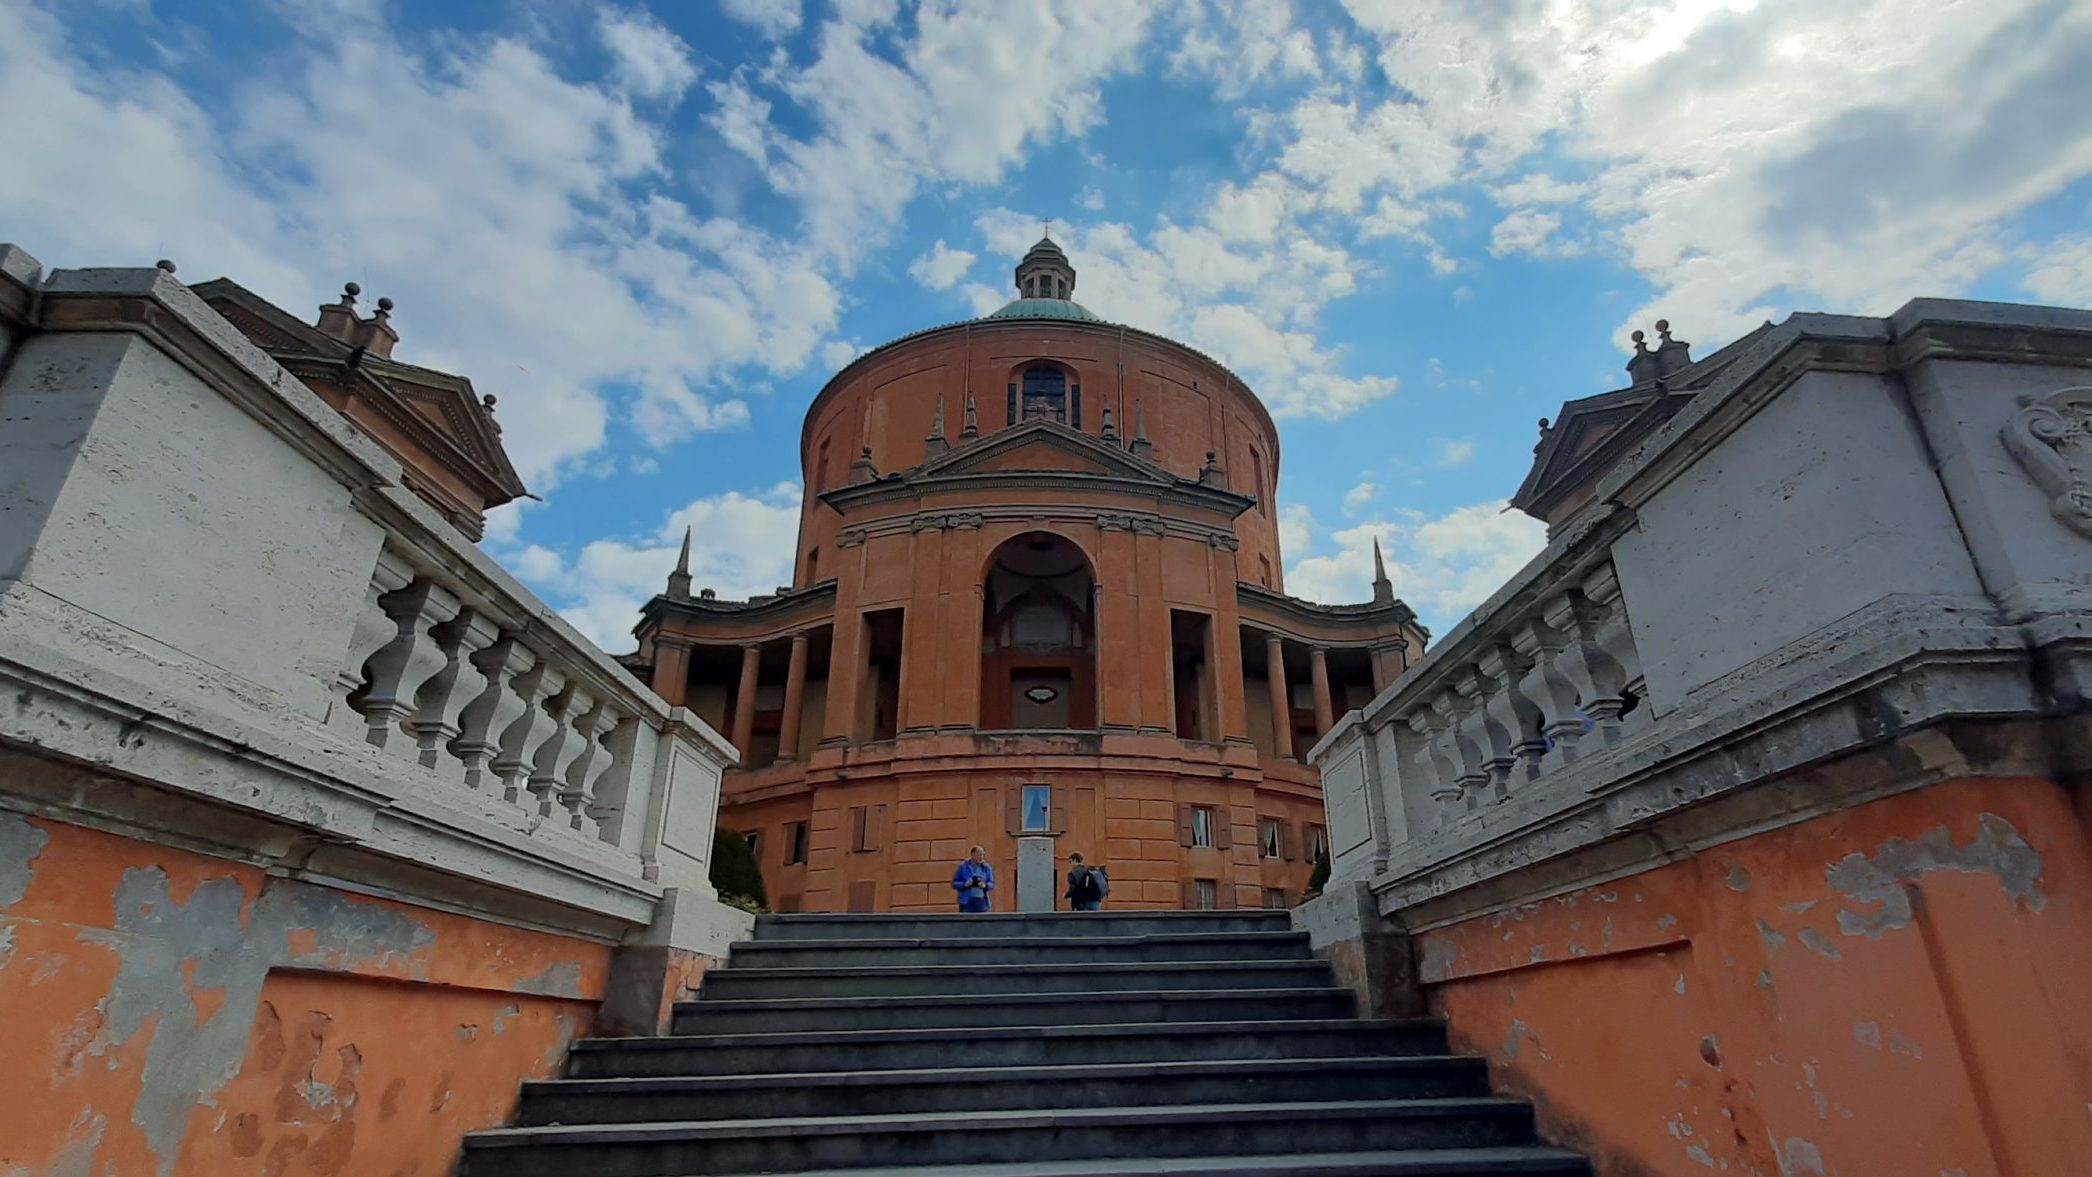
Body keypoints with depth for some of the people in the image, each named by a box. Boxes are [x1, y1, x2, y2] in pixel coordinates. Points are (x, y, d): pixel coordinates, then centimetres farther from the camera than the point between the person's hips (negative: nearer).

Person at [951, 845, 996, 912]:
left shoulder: (986, 868, 7)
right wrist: (965, 884, -19)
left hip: (982, 902, 3)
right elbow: (954, 884, 0)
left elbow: (992, 884, 8)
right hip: (967, 902, -3)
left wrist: (985, 885, -15)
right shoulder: (963, 867, -1)